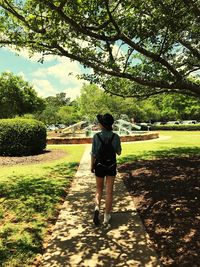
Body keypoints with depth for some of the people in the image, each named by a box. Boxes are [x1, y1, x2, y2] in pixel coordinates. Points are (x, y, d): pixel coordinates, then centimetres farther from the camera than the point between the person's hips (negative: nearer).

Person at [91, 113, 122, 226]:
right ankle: (107, 216, 16)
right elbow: (119, 152, 0)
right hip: (111, 166, 1)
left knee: (99, 190, 19)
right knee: (109, 191, 11)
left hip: (99, 166, 0)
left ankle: (97, 208, -3)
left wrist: (92, 166, 6)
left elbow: (94, 153, -9)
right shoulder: (116, 137, -11)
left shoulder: (96, 136, -14)